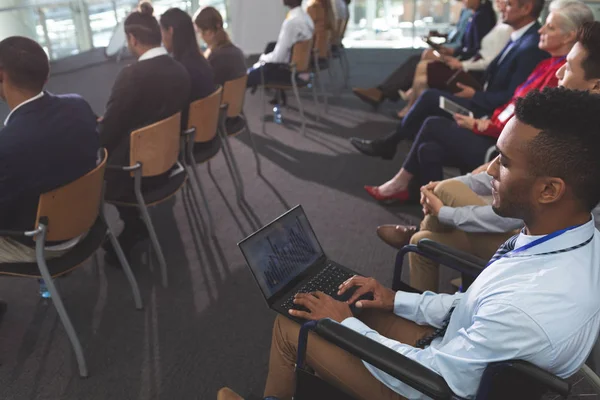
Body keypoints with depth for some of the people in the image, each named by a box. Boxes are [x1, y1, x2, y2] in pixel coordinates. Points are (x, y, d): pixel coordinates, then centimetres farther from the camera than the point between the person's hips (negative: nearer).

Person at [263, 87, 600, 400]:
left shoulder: (527, 307, -39)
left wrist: (345, 323, -13)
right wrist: (398, 300, 0)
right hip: (455, 345, 7)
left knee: (290, 327, 1)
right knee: (336, 300, 15)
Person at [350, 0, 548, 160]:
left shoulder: (532, 47, -20)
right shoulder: (520, 37, 11)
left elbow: (512, 97, -22)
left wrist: (475, 96, -13)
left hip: (492, 112, -9)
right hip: (487, 103, 9)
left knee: (430, 97, -15)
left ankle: (389, 143, -1)